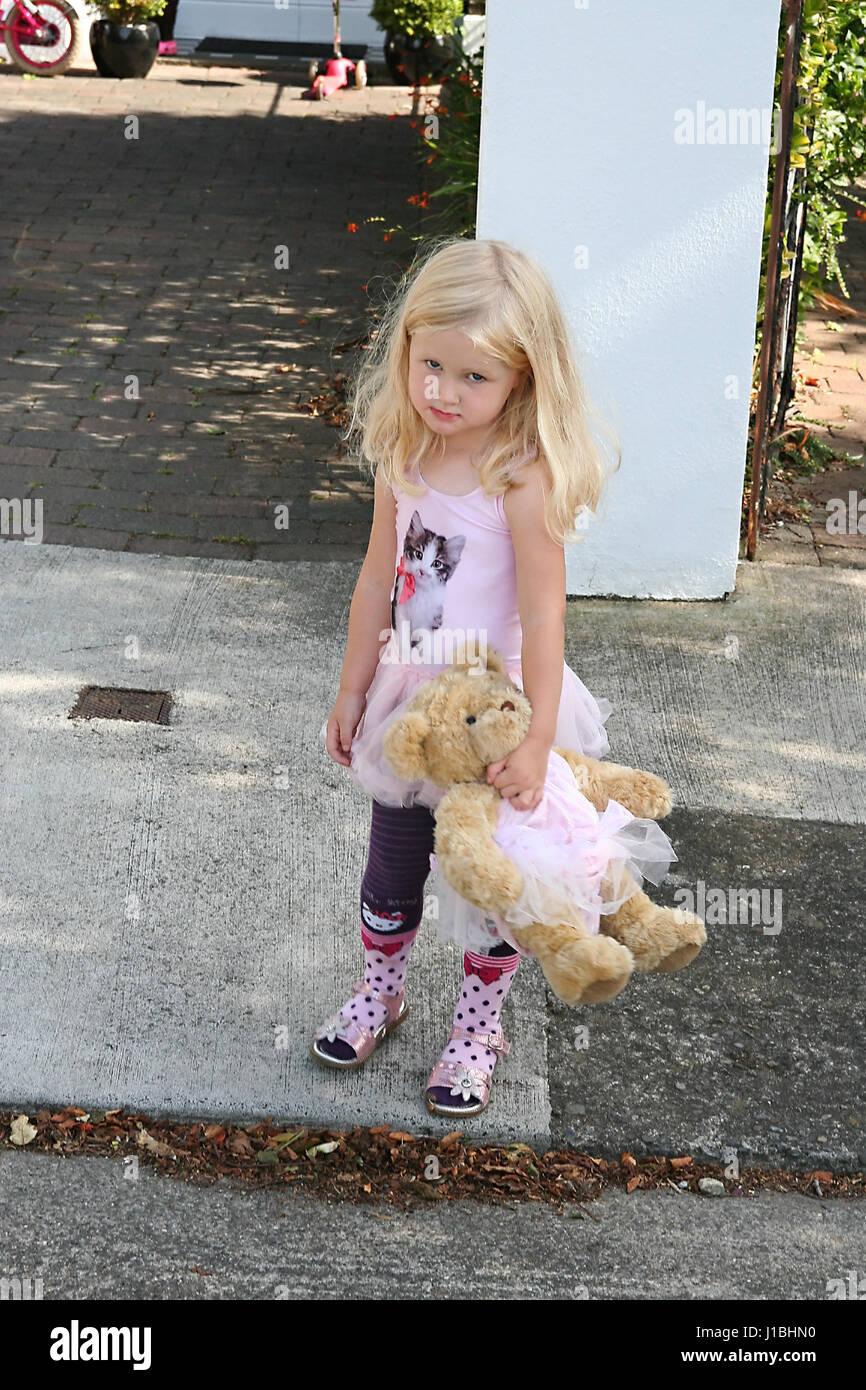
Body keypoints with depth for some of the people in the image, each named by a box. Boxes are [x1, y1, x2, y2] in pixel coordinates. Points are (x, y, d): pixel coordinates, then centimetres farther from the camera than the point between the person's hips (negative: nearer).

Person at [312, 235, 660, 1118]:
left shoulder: (523, 480, -24)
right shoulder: (403, 456, -6)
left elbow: (543, 619, -24)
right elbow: (378, 581, 3)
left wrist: (534, 743, -26)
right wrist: (353, 692, 9)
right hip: (410, 697, 5)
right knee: (392, 857, 20)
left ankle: (477, 1027, 33)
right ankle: (381, 989, 45)